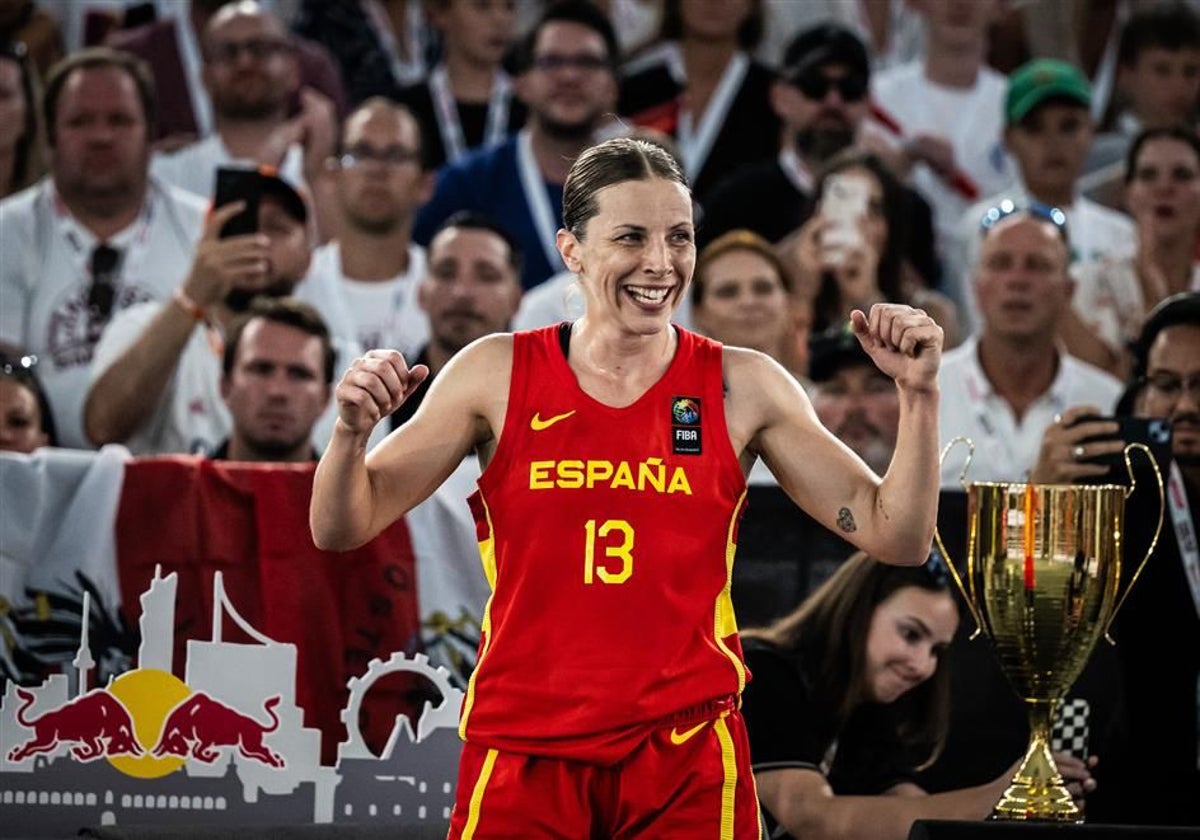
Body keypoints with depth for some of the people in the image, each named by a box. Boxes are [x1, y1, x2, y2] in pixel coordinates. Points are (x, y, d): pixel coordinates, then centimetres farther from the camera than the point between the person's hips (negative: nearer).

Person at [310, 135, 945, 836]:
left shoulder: (742, 388, 1)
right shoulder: (497, 375, 1)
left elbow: (897, 538, 1)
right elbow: (342, 529, 2)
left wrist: (919, 395, -12)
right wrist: (353, 431, -18)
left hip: (688, 752, 0)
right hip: (523, 746, 0)